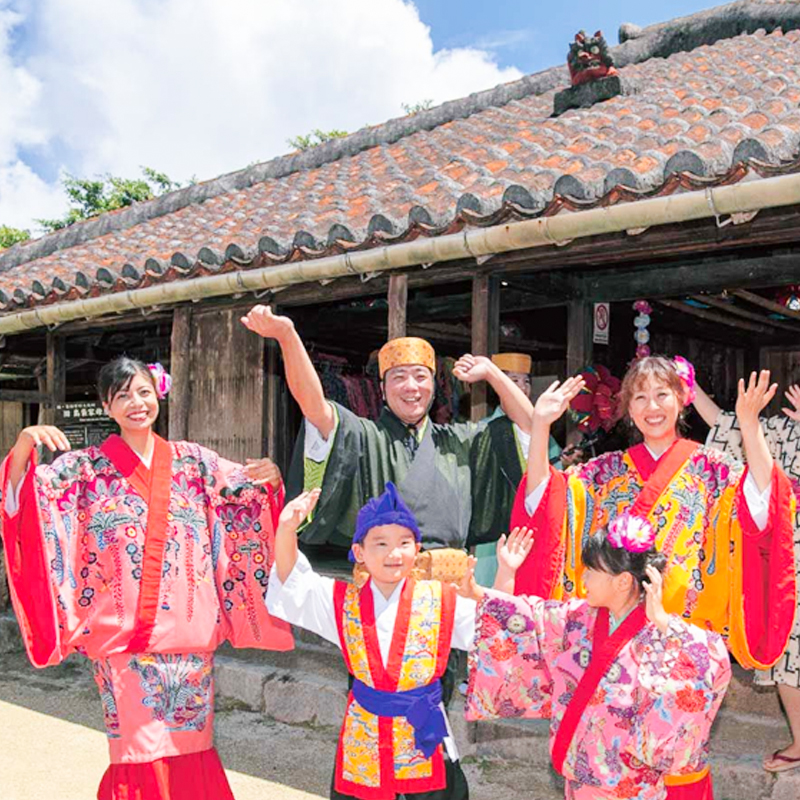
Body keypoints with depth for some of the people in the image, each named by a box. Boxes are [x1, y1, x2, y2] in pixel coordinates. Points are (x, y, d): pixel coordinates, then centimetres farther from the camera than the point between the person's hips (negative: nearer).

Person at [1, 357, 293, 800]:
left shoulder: (192, 460, 7)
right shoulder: (87, 467, 1)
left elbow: (252, 492, 1)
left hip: (188, 630, 2)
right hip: (120, 633, -2)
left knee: (189, 747, 11)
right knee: (141, 752, 4)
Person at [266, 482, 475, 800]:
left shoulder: (439, 601, -7)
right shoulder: (344, 603, -3)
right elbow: (291, 585, -10)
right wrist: (286, 530, -28)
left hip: (426, 740, -1)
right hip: (363, 741, 1)